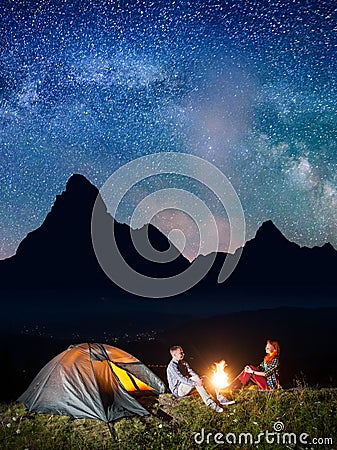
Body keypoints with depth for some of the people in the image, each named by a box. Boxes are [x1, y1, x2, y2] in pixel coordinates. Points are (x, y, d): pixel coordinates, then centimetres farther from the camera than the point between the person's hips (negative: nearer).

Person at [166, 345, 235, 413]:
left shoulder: (183, 363, 12)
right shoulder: (172, 366, -16)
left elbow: (191, 372, -1)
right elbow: (181, 378, -28)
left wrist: (199, 380, -21)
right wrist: (195, 383, -36)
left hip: (185, 387, 8)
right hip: (178, 391, -8)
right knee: (194, 378, -30)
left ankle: (220, 398, -16)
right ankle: (210, 403, -34)